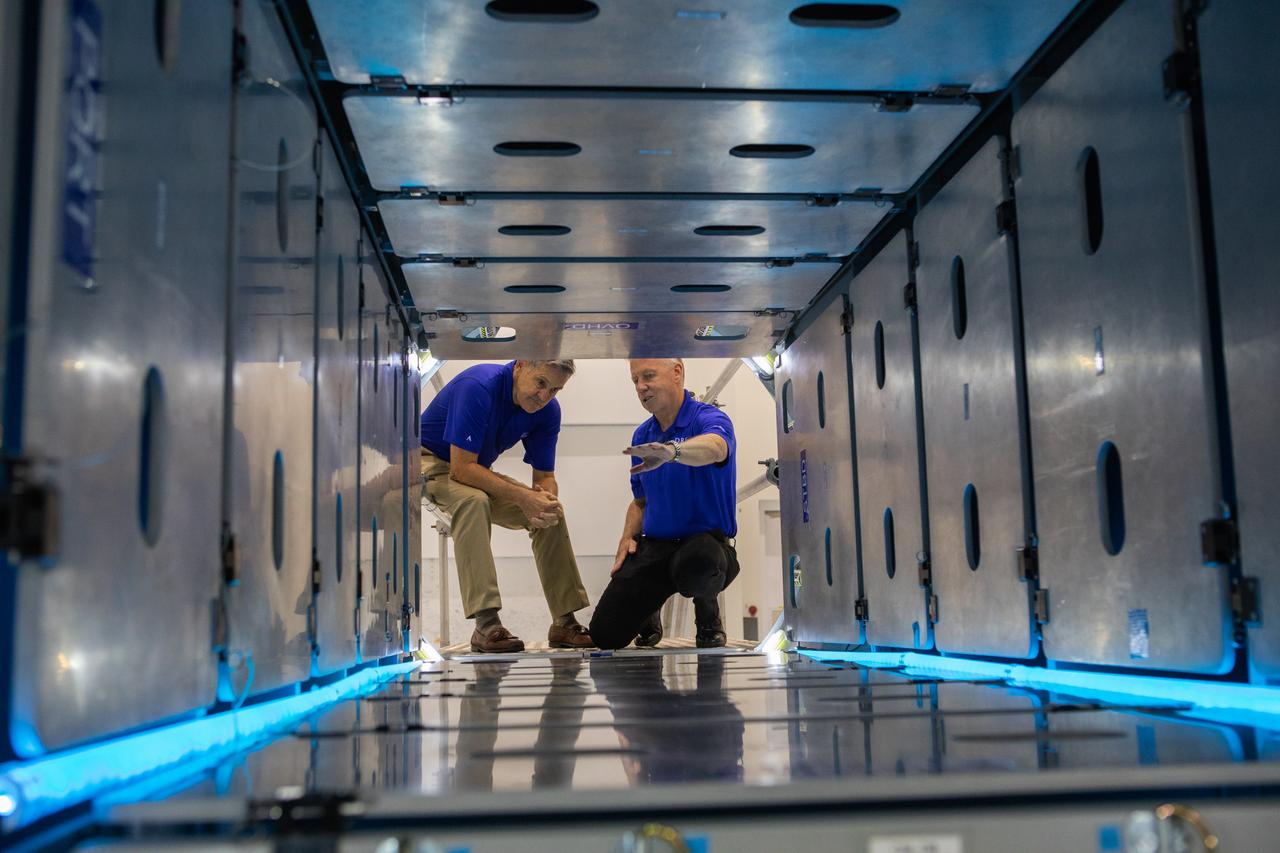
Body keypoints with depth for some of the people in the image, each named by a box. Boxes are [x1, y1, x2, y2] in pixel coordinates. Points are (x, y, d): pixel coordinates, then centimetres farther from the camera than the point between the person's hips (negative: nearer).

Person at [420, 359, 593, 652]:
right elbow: (462, 467, -34)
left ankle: (564, 622, 1)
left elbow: (545, 477, -3)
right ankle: (486, 624, -39)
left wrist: (545, 500, -27)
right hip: (429, 460, -7)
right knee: (473, 501, -37)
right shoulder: (478, 387, -31)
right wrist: (522, 496, -36)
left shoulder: (548, 411, -9)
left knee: (552, 512, -6)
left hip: (475, 470, 7)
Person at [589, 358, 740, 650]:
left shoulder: (710, 419, -10)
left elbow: (714, 447, -36)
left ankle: (708, 615, -3)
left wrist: (671, 450, -57)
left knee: (696, 564, -42)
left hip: (705, 540, -5)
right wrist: (627, 537, 0)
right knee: (605, 634, -10)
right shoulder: (642, 436, 12)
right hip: (653, 546, 5)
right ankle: (648, 610, 28)